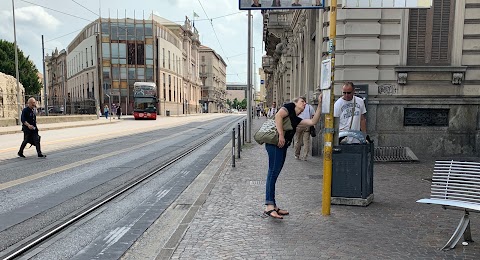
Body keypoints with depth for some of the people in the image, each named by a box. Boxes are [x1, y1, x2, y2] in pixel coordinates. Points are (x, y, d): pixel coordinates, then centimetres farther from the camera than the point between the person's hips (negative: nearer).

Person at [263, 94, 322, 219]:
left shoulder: (296, 120, 26)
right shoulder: (289, 107, 6)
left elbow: (313, 121, 18)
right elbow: (278, 116, -11)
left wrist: (320, 104, 18)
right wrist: (281, 135, -18)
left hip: (282, 146, 9)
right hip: (275, 143, -9)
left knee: (274, 174, 9)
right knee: (273, 173, -12)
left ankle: (273, 206, 15)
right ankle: (269, 206, -13)